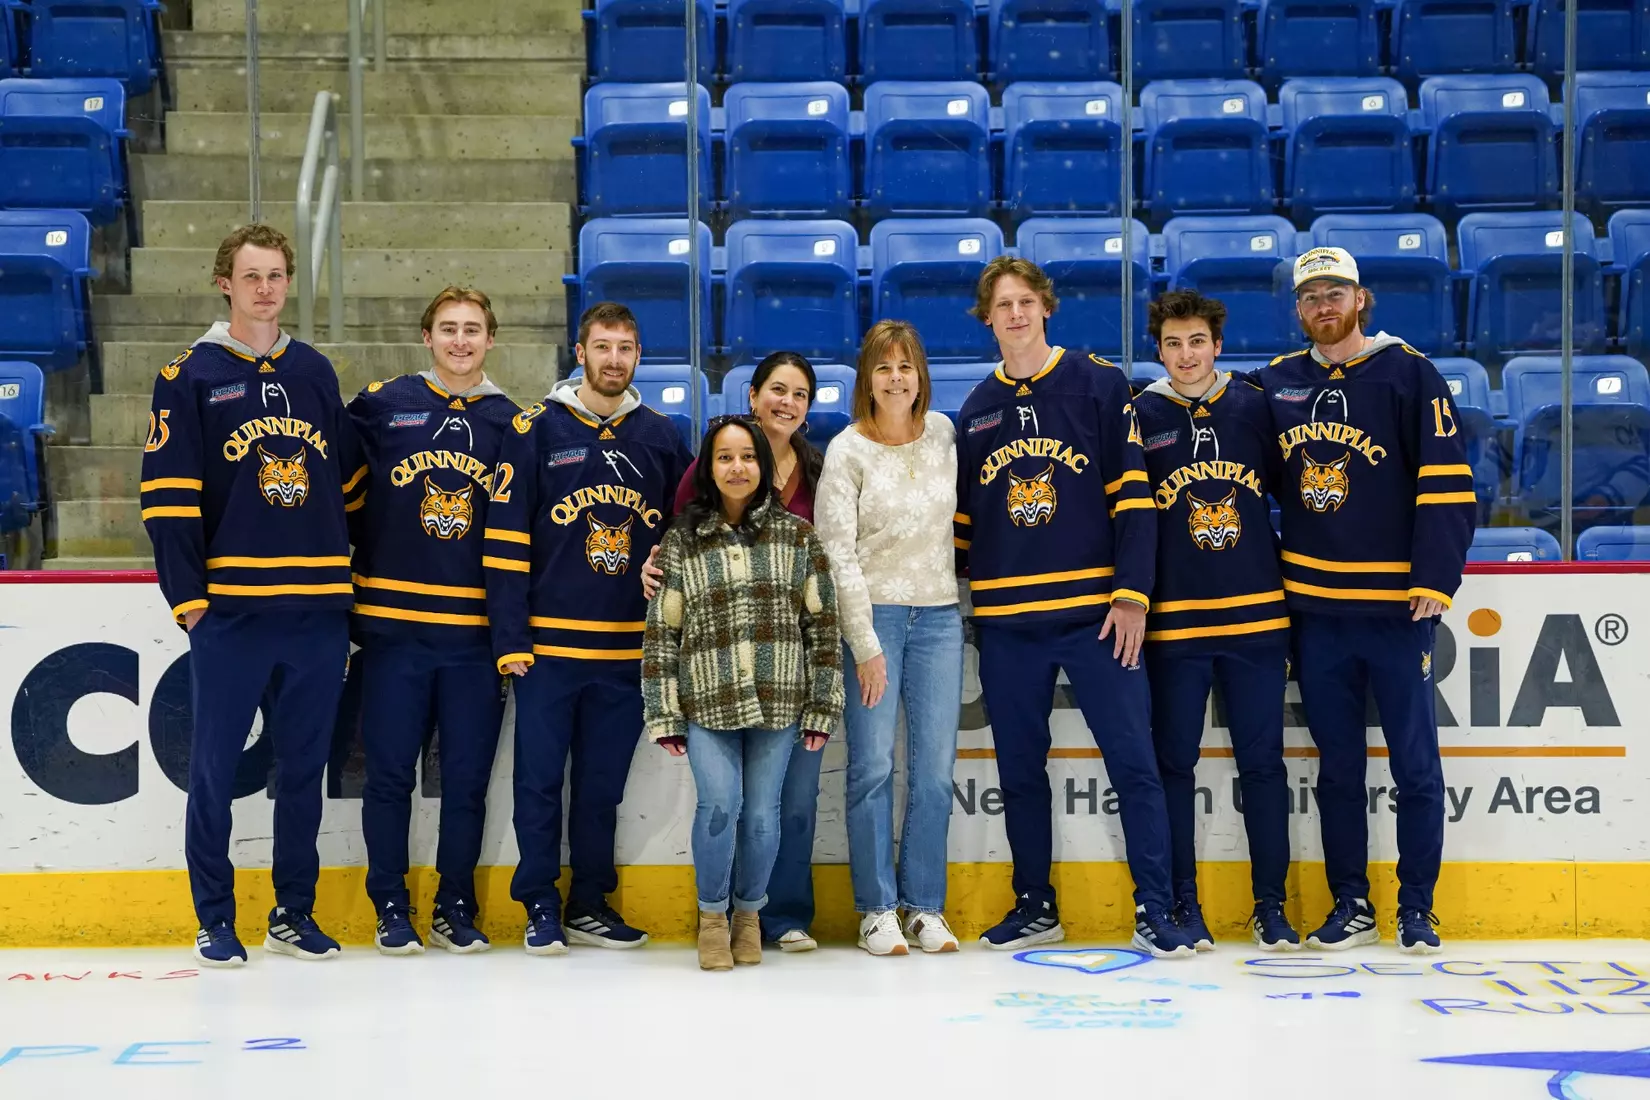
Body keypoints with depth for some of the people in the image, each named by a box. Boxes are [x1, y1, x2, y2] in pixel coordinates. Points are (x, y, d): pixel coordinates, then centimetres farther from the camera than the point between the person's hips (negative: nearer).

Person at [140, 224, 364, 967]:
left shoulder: (315, 373, 12)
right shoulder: (190, 377, 0)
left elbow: (350, 483, 17)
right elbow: (167, 497, -5)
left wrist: (351, 580, 13)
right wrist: (187, 597, -10)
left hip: (317, 610, 4)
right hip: (230, 610, -4)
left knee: (304, 767, 9)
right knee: (215, 767, 2)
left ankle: (294, 913, 19)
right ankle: (215, 919, 12)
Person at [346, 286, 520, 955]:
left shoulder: (511, 424, 8)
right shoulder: (380, 407, 3)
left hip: (476, 631, 1)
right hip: (392, 624, -1)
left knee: (468, 777, 5)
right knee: (390, 772, 3)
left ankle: (456, 908, 18)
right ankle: (392, 908, 15)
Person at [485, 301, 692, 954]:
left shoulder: (661, 437, 7)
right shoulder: (536, 429, -3)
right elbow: (505, 536, -6)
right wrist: (510, 637, -10)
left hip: (628, 648, 3)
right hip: (548, 642, -3)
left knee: (604, 783, 10)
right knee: (540, 778, 3)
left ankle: (590, 906, 20)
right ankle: (540, 907, 13)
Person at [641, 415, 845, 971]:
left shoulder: (797, 536, 6)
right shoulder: (680, 542, 5)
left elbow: (822, 624, 6)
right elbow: (661, 633, 5)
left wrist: (822, 708, 2)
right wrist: (664, 716, 1)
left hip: (777, 701, 1)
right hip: (707, 702, -1)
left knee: (761, 814, 0)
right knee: (719, 805, -16)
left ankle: (748, 913, 25)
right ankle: (712, 914, 8)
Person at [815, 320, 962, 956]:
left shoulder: (942, 434, 7)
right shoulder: (848, 451, -5)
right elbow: (838, 554, -7)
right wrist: (865, 645, -11)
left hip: (938, 616, 4)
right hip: (873, 614, -3)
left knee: (935, 769, 3)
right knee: (873, 767, -4)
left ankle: (926, 907, 12)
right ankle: (876, 910, 6)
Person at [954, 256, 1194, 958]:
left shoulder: (1099, 385, 0)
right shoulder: (976, 412, 12)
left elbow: (1133, 494, -4)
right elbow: (962, 519, 18)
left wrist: (1131, 596, -10)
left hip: (1096, 614, -4)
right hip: (1006, 622, 4)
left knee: (1134, 763, -5)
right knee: (1020, 773, 10)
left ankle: (1154, 913, 0)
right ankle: (1035, 908, 21)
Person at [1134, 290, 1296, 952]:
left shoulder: (1255, 410, 5)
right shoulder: (1139, 419, 1)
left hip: (1256, 618, 1)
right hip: (1172, 623, -1)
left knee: (1263, 762, 4)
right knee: (1174, 761, 4)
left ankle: (1271, 906, 13)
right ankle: (1182, 905, 15)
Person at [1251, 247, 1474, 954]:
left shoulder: (1407, 373, -5)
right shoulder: (1276, 384, 8)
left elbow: (1446, 483, -8)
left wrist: (1434, 580, -14)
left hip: (1395, 604, -4)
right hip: (1314, 606, 4)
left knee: (1415, 762, 2)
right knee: (1338, 764, 10)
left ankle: (1417, 908, 12)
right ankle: (1350, 904, 19)